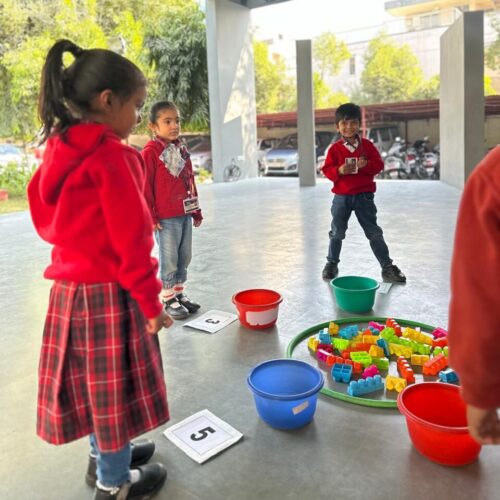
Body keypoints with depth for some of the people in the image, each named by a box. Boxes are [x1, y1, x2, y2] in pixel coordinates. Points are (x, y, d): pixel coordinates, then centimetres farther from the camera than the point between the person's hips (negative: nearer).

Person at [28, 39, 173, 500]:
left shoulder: (61, 149, 6)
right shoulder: (110, 155, -19)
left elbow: (48, 219, 14)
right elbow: (130, 240, -19)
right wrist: (150, 301, -11)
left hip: (71, 286, 8)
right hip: (108, 292, -8)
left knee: (96, 384, 22)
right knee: (113, 385, 9)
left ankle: (104, 455, 42)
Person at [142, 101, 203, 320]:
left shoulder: (182, 150, 12)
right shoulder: (150, 152, -10)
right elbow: (145, 187, -11)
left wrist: (196, 210, 18)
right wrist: (150, 216, -13)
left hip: (185, 214, 7)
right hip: (165, 218, -7)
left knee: (184, 258, 15)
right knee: (169, 261, 2)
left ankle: (179, 293, 30)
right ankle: (168, 299, 17)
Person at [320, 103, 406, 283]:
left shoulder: (367, 145, 1)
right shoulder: (335, 148, -2)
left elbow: (379, 165, -2)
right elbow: (327, 170, -5)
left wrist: (367, 164, -21)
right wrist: (339, 170, -23)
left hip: (364, 196, 0)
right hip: (341, 197, 0)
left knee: (374, 233, 5)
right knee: (337, 233, 11)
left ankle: (387, 267, 11)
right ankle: (332, 264, 29)